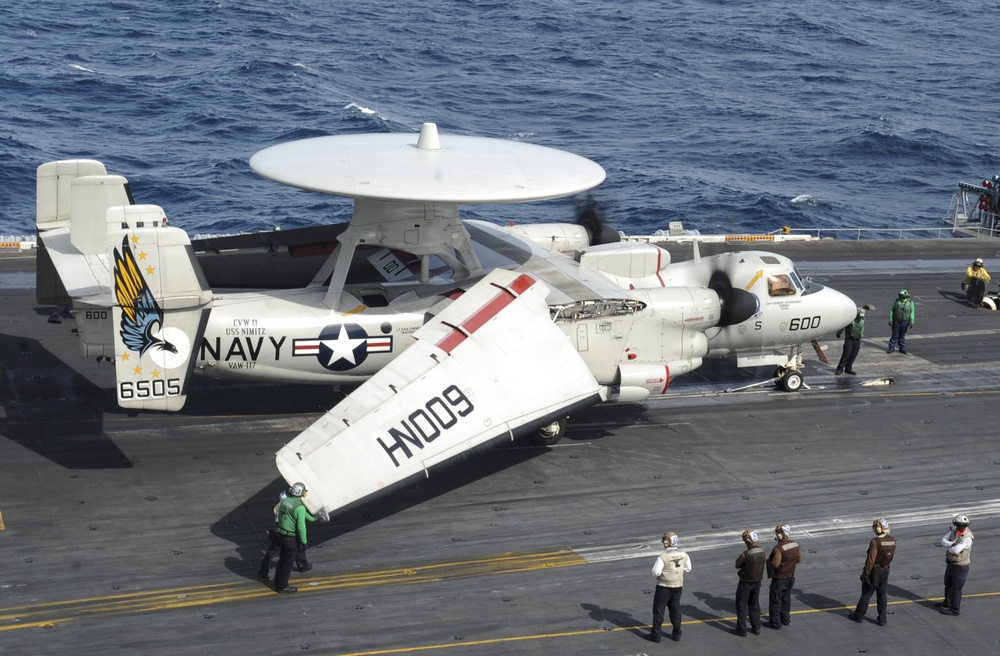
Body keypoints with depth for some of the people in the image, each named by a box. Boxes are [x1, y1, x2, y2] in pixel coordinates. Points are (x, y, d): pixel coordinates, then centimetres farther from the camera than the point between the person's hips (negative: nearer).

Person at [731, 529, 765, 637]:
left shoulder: (745, 555, -28)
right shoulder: (761, 552, -8)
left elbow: (737, 565, -13)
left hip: (746, 582, -6)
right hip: (757, 582, 6)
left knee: (741, 605, 10)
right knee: (754, 604, 21)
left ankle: (741, 630, 16)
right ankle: (756, 628, 29)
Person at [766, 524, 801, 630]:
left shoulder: (778, 548, -27)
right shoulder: (795, 545, -5)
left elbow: (775, 564, -26)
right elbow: (799, 559, 5)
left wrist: (769, 561, -6)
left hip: (779, 578, -7)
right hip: (790, 577, 7)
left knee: (775, 601, 9)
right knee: (786, 599, 24)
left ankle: (775, 623, 16)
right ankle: (785, 619, 36)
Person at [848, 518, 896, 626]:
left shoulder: (875, 542, -25)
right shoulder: (892, 540, -4)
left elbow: (871, 559, -22)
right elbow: (891, 556, 6)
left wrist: (866, 574, -14)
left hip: (874, 572, -6)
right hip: (885, 571, 6)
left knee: (866, 594, 9)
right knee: (882, 595, 15)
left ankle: (859, 615, 22)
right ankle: (882, 619, 19)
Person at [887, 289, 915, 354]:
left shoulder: (910, 303, -6)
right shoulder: (896, 301, -6)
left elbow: (912, 313, -6)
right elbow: (891, 311, -2)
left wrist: (911, 322, -13)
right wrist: (890, 320, -6)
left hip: (905, 322, 0)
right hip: (896, 322, 0)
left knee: (902, 336, 10)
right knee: (895, 335, 3)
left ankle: (902, 348, 21)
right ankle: (891, 348, 12)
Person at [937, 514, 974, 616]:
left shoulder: (967, 538, -29)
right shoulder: (953, 531, -6)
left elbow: (956, 550, -35)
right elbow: (943, 541, -10)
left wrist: (949, 547, -14)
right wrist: (952, 544, -28)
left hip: (960, 566, -8)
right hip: (951, 563, 8)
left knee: (956, 588, 4)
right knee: (948, 585, 25)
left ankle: (955, 609, 17)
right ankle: (947, 602, 44)